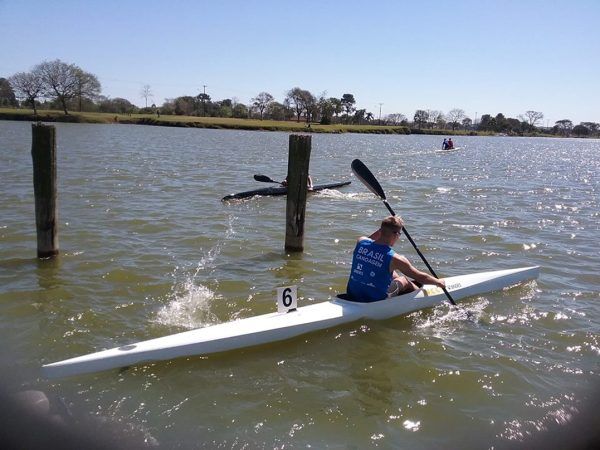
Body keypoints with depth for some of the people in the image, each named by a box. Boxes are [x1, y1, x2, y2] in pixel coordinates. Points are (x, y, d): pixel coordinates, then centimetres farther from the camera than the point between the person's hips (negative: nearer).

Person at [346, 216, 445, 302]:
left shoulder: (361, 242, -8)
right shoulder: (395, 259, -20)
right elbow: (421, 277, -3)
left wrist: (385, 227, 14)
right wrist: (438, 282, 15)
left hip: (351, 296, 5)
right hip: (374, 302, -5)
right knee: (404, 280, 19)